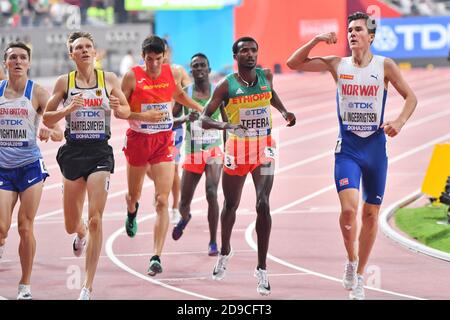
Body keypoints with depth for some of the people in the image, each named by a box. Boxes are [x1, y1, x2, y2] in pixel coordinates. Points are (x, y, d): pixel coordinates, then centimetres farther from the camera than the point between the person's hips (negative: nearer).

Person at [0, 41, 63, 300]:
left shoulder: (37, 92, -4)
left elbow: (59, 134, -7)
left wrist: (49, 132, -28)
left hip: (30, 165, -2)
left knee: (25, 228, -1)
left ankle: (25, 286, 11)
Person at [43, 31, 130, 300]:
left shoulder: (109, 79, 2)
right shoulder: (65, 82, 2)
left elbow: (126, 112, 12)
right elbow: (47, 118, 4)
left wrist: (117, 107, -11)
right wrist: (68, 109, -15)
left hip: (100, 152, -1)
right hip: (73, 152, 2)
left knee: (95, 220, -14)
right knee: (71, 225, 10)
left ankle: (88, 287, -10)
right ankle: (81, 234, 51)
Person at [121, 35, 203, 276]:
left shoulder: (172, 73, 0)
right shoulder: (132, 77, -9)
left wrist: (201, 109, 22)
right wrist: (144, 116, -20)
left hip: (164, 141, 1)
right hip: (138, 139, -1)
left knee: (162, 201, -12)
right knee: (134, 195, 18)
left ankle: (157, 257, -15)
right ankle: (132, 212, 59)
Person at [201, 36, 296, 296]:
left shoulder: (266, 76, 0)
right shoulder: (227, 86, -9)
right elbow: (205, 119, -11)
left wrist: (284, 112, 8)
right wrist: (224, 125, -30)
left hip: (264, 150, 1)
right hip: (237, 150, 0)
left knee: (263, 204, -15)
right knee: (231, 205, 14)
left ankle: (262, 269, -12)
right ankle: (225, 251, 43)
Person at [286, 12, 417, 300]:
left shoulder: (385, 66, -2)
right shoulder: (338, 65, 2)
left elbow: (410, 97, 3)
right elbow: (294, 63, 3)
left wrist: (400, 122, -15)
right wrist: (316, 41, -10)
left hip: (375, 146, 0)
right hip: (347, 147, 0)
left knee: (371, 213, 7)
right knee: (349, 208, -19)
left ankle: (360, 277, 20)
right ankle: (351, 261, 6)